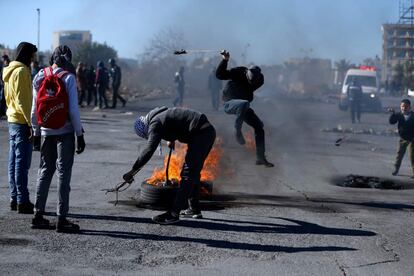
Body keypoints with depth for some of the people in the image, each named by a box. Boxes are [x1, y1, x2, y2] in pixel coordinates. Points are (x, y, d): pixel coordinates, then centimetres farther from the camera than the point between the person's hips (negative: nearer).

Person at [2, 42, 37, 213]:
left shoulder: (10, 71, 16)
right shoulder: (21, 71, -13)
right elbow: (22, 100, -19)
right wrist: (31, 123, -19)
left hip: (12, 121, 10)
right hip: (22, 122, -10)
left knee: (14, 162, 11)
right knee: (22, 163, -7)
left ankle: (14, 199, 16)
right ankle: (22, 202, -5)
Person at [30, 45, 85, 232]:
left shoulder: (39, 77, 3)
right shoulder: (68, 77, -11)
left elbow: (34, 109, 6)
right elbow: (73, 109, -13)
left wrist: (36, 133, 13)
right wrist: (79, 134, -7)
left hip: (46, 132, 5)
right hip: (65, 132, -5)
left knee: (45, 171, 15)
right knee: (63, 174, 1)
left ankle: (38, 215, 16)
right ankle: (61, 219, 2)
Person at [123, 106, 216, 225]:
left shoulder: (155, 124, -11)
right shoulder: (160, 115, 18)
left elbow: (149, 149, -22)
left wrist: (132, 171, -22)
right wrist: (172, 139, 38)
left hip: (201, 134, -10)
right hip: (208, 131, 10)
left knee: (188, 174, -10)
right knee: (194, 172, 19)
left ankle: (173, 214, -11)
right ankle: (194, 210, 27)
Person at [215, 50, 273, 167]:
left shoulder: (259, 79, -6)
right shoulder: (238, 73, -21)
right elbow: (219, 75, -30)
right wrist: (225, 60, -39)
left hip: (243, 106, 6)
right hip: (229, 104, -6)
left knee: (259, 125, -1)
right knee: (244, 104, -39)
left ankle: (261, 158, 6)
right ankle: (237, 131, -19)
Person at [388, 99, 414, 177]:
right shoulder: (399, 115, -5)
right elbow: (392, 122, -14)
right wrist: (392, 114, -26)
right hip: (402, 139, 3)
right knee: (399, 154, 11)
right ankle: (396, 169, 23)